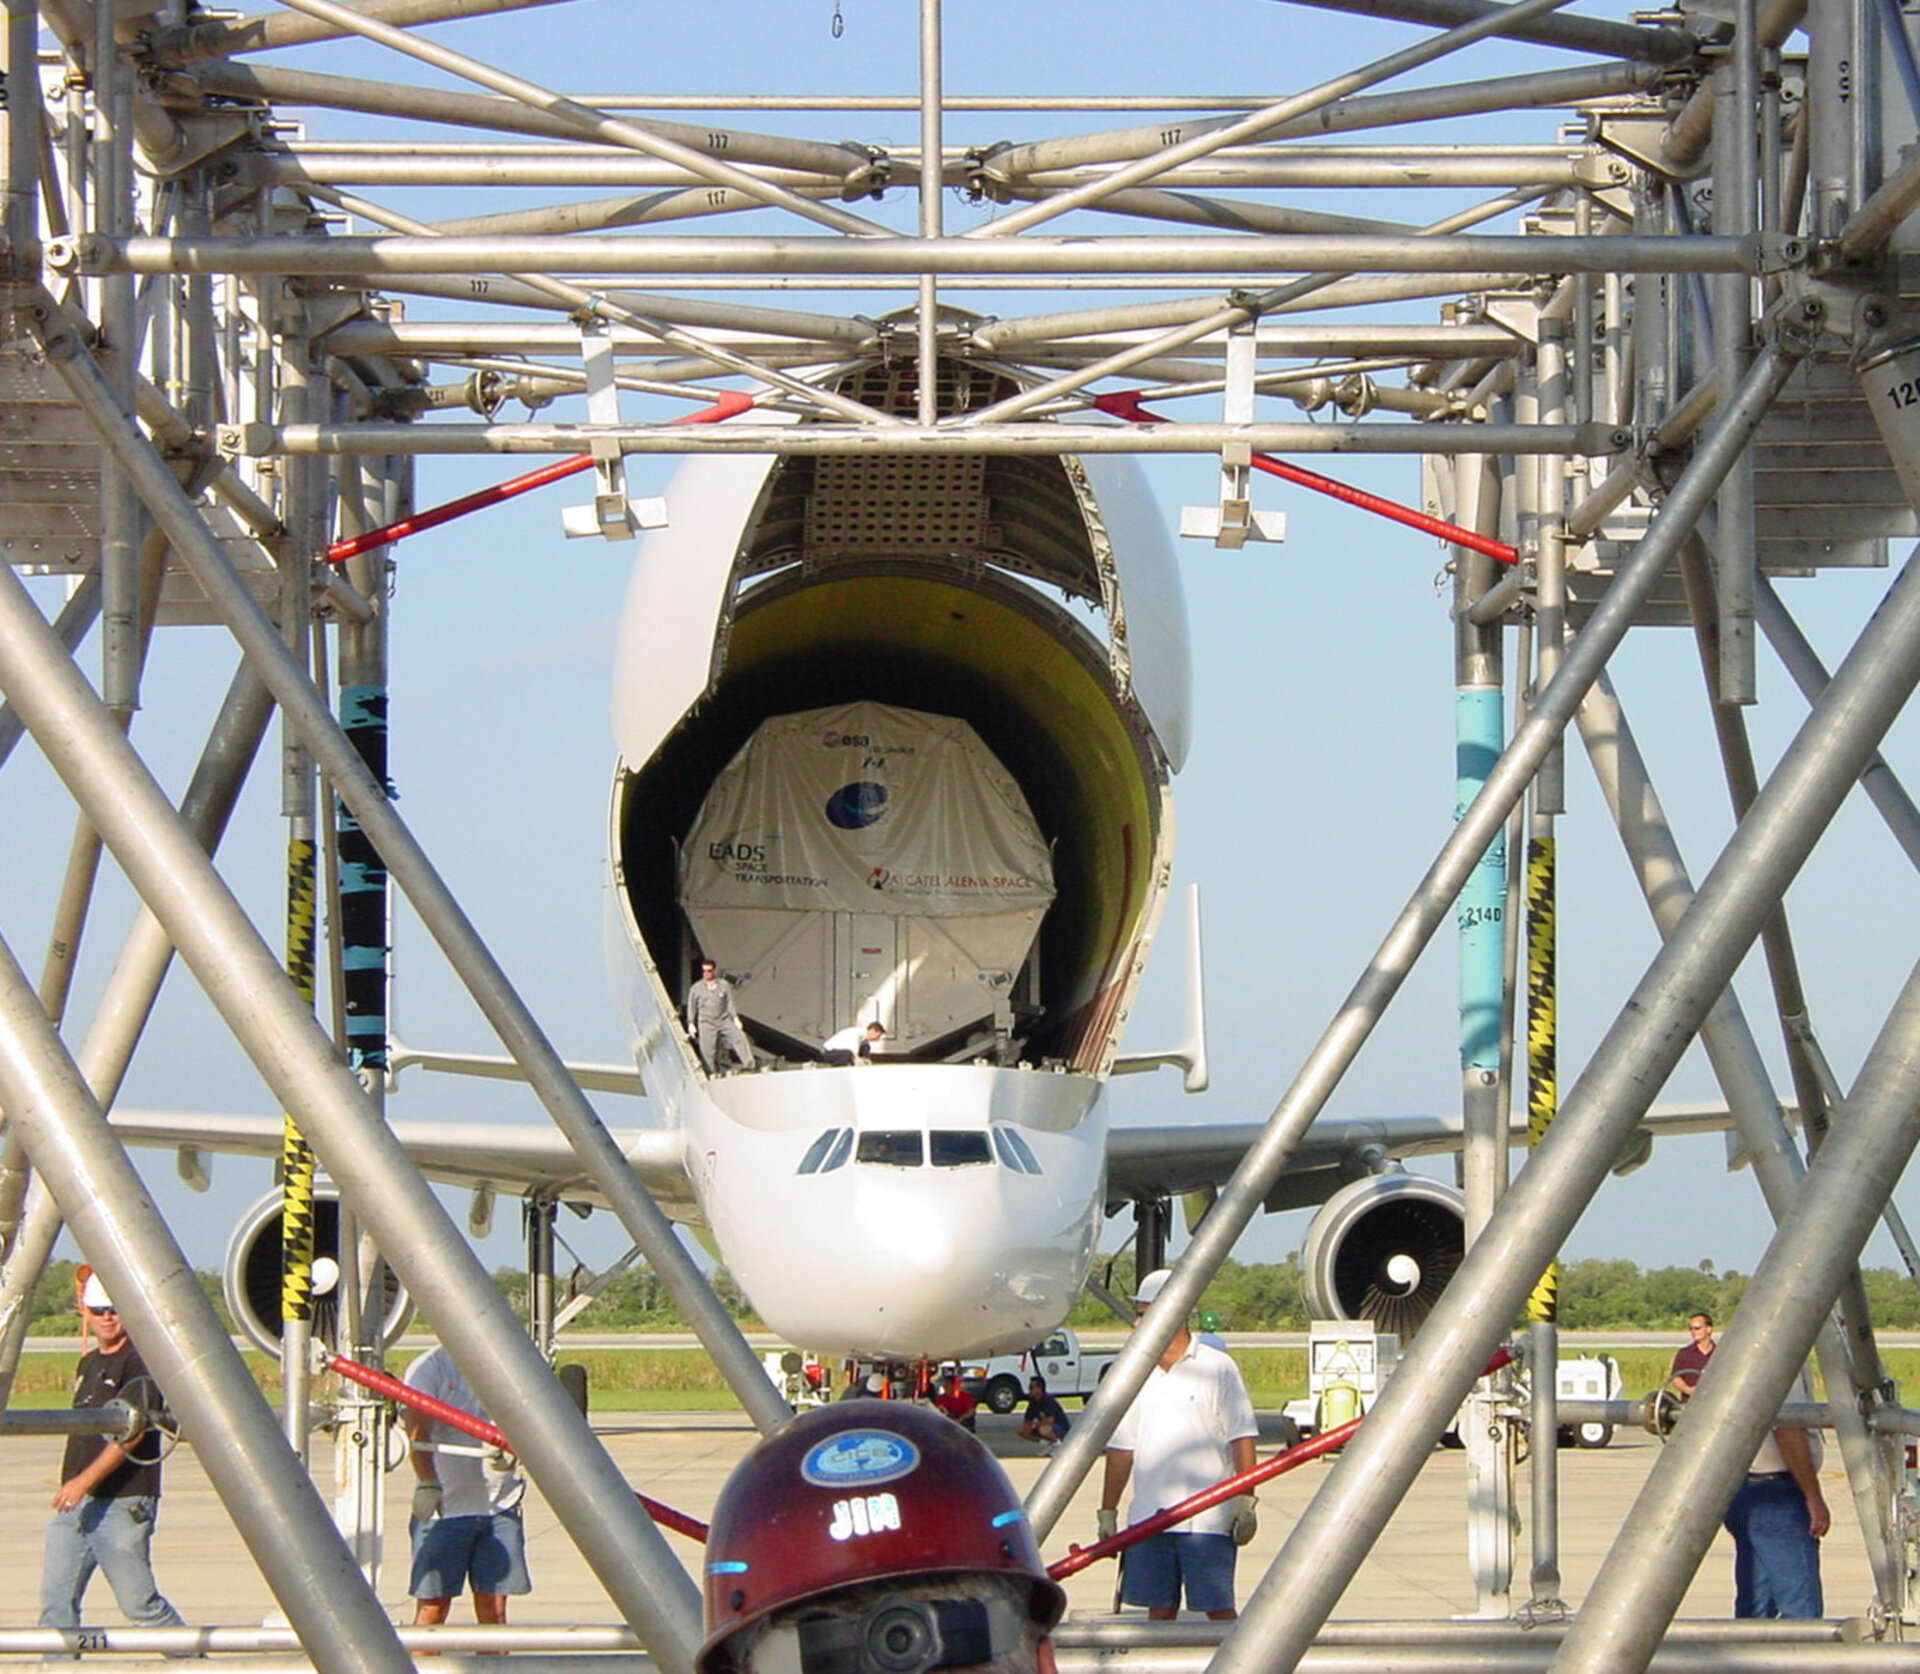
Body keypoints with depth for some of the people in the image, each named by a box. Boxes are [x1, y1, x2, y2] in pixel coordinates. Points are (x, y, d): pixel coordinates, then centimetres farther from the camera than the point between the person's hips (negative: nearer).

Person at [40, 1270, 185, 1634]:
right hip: (76, 1502, 8)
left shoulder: (140, 1362, -10)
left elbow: (132, 1432, -21)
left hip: (122, 1505, -8)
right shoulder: (89, 1364, 17)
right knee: (56, 1598, -1)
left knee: (139, 1604, -1)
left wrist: (85, 1481, -28)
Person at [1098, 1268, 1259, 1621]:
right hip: (1148, 1519, 5)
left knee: (1219, 1610, -4)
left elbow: (1242, 1439, -3)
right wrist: (1108, 1511, 13)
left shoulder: (1217, 1368, -1)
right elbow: (1121, 1447, 15)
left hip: (1207, 1519, -5)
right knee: (1159, 1610, 6)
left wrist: (1245, 1501, -9)